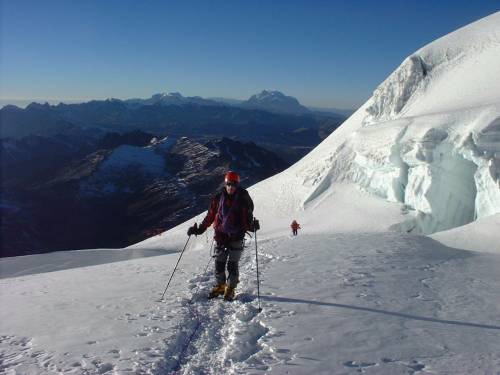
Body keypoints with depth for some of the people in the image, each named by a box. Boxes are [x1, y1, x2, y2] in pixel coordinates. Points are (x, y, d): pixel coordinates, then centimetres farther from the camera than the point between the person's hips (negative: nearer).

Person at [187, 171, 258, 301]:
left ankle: (230, 289, 16)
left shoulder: (243, 198, -3)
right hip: (221, 235, 2)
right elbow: (210, 216, 7)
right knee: (219, 262, 7)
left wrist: (252, 225, -22)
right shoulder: (218, 198, 3)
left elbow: (248, 216, -1)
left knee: (233, 263, 1)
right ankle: (220, 286, 25)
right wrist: (199, 229, 3)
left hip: (236, 236, -2)